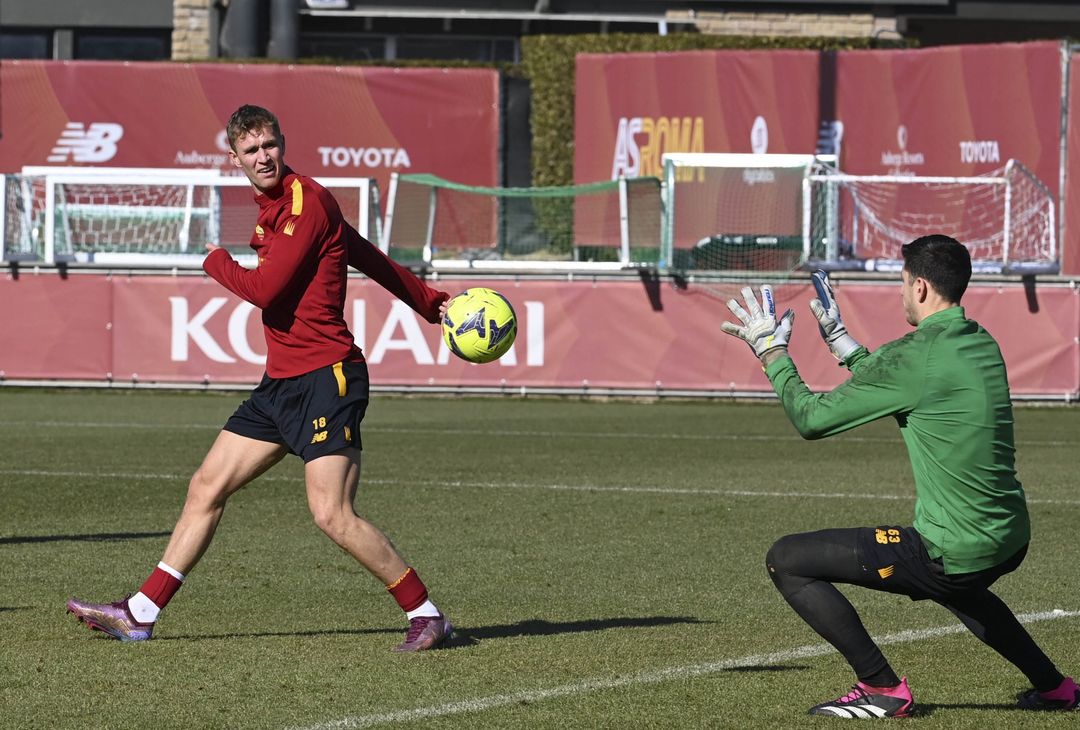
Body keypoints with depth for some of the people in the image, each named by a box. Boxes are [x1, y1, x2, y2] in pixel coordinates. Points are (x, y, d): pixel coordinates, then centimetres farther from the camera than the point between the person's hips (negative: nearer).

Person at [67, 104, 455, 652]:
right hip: (282, 382, 10)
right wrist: (429, 302, 32)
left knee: (333, 515, -16)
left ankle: (426, 616, -4)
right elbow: (366, 254, 25)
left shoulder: (306, 202, -14)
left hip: (325, 378, -10)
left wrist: (217, 261, 0)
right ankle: (140, 614, 17)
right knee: (207, 487, 11)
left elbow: (264, 289, -20)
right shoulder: (271, 209, 15)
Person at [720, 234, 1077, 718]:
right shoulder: (981, 345, 8)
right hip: (1009, 543, 9)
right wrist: (840, 340, 30)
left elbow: (811, 419, -9)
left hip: (953, 555, -9)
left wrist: (772, 352, 5)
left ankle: (882, 689, 0)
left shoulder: (914, 355, -17)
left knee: (786, 560, -3)